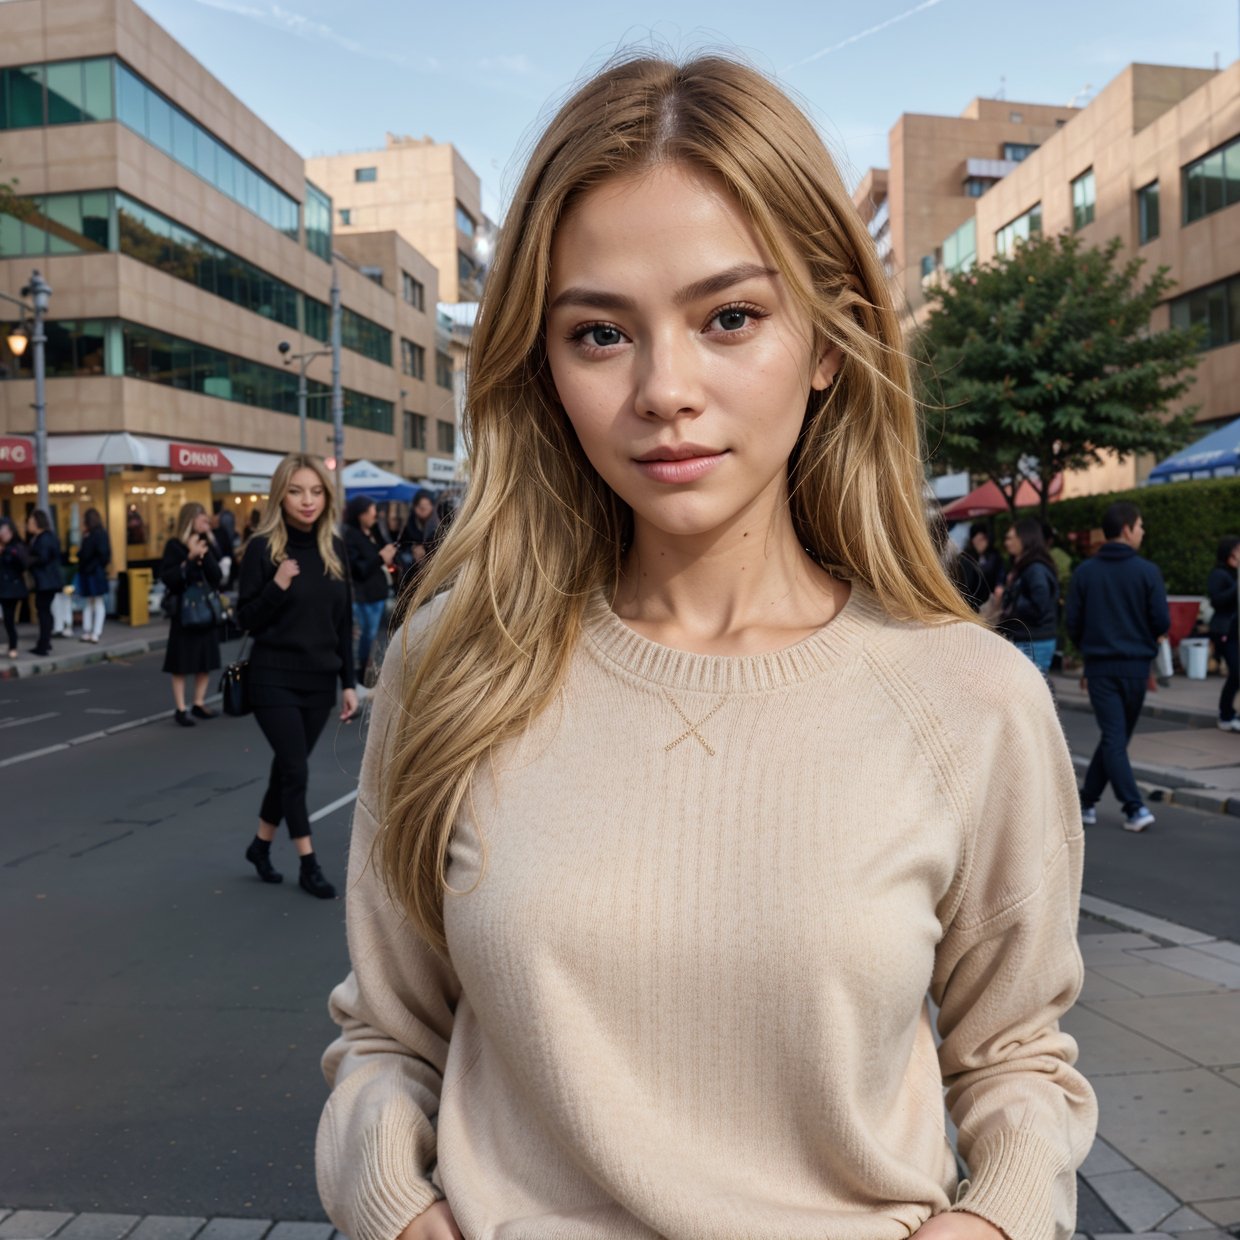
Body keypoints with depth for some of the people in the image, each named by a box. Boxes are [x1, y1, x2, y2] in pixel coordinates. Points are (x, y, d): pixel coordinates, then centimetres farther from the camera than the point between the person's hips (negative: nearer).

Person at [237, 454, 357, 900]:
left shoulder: (334, 548, 3)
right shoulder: (263, 547, -10)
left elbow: (344, 620, 7)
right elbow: (247, 620, -9)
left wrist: (349, 682, 6)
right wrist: (278, 585, -25)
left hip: (319, 680, 4)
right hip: (275, 679, -4)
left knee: (288, 766, 14)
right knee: (295, 769, -1)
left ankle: (261, 845, 33)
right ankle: (308, 863, 13)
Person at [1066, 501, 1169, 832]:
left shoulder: (1084, 572, -2)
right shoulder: (1147, 572, -7)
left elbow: (1073, 624, 0)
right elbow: (1162, 622, -7)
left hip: (1099, 666, 0)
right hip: (1136, 665, 0)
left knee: (1113, 737, -1)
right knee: (1116, 738, 13)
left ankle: (1134, 808, -10)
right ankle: (1088, 801, 19)